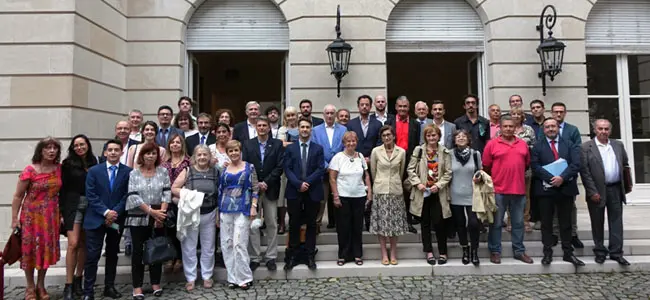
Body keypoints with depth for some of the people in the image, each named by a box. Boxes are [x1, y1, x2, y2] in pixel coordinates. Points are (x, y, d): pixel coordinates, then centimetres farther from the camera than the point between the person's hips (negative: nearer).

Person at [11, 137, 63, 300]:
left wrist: (61, 214, 5)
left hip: (51, 216, 4)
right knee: (30, 250, 7)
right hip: (32, 215, -4)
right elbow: (18, 196, -7)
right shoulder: (30, 170, -12)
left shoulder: (59, 168, 0)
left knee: (47, 249, 11)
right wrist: (14, 218, -7)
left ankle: (41, 286, 28)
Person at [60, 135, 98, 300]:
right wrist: (62, 211, -7)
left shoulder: (94, 162, 7)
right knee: (73, 243, -10)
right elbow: (63, 189, -2)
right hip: (73, 206, -3)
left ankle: (78, 280, 21)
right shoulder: (68, 163, 0)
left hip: (90, 206, 3)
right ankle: (68, 286, -3)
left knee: (84, 244, 9)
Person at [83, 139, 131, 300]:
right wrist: (106, 212, -14)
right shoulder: (94, 171, 1)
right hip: (96, 219, -1)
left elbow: (127, 196, -3)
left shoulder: (128, 172, 0)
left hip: (116, 219, 1)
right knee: (92, 256, -1)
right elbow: (91, 196, -4)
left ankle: (109, 287, 23)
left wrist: (115, 212, -13)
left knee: (112, 255, 12)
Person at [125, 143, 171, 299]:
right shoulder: (134, 174, 1)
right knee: (138, 251, 4)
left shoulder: (163, 171, 4)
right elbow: (133, 196, -8)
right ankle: (137, 286, 12)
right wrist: (151, 211, -15)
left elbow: (166, 193, -2)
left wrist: (161, 212, -13)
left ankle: (156, 283, 21)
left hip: (158, 219, 1)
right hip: (138, 218, -1)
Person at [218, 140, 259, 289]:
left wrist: (253, 206, -10)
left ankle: (245, 277, 5)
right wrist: (218, 210, 10)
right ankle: (233, 277, 16)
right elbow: (220, 189, 13)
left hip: (242, 210, -4)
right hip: (225, 210, 4)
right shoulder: (224, 169, 10)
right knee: (227, 244, 6)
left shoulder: (249, 167, 1)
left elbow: (255, 188, -1)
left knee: (239, 244, -8)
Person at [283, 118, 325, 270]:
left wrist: (307, 182, -13)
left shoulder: (318, 148, 7)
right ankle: (293, 256, 13)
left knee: (311, 224, 7)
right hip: (294, 191, 0)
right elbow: (287, 169, -1)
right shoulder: (290, 148, 8)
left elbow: (321, 169, -2)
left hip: (313, 192, 0)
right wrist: (298, 183, -14)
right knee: (294, 224, 4)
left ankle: (310, 256, 15)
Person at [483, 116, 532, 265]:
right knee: (496, 223, 5)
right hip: (498, 190, -3)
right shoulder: (492, 144, -3)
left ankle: (519, 251, 24)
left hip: (519, 190, 4)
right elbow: (486, 167, -1)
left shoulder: (523, 144, 9)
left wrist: (517, 175, 14)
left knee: (518, 223, 12)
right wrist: (497, 177, 7)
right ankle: (495, 251, 15)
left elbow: (527, 164, 16)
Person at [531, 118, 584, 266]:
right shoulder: (537, 146, 5)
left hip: (566, 187, 2)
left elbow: (576, 164, -3)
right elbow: (535, 166, -7)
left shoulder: (569, 145, 10)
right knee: (546, 223, 4)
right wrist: (551, 178, -17)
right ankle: (547, 253, 11)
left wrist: (562, 177, -17)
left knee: (566, 222, 9)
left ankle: (568, 253, 18)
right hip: (546, 188, -2)